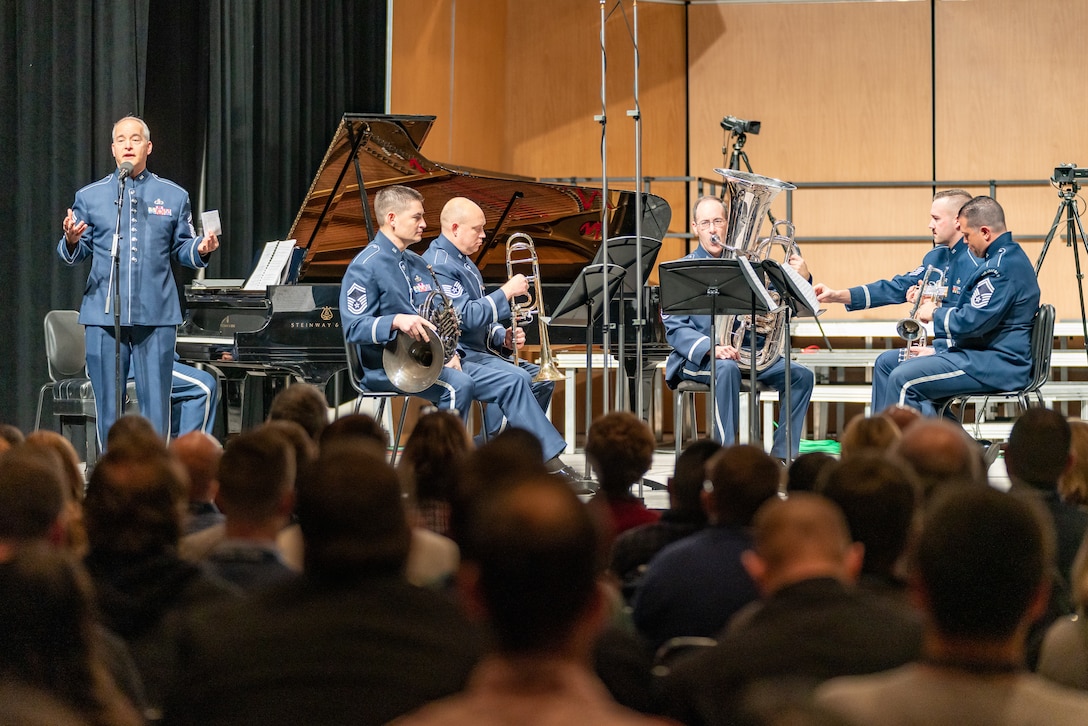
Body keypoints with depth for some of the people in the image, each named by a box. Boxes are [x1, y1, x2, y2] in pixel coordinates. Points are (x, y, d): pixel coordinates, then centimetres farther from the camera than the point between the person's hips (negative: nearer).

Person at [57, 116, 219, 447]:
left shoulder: (174, 196, 10)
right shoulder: (90, 196, 9)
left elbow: (182, 249, 11)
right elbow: (75, 255, 8)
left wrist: (201, 249, -11)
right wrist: (71, 242, -14)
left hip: (156, 315, 0)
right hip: (104, 315, 0)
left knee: (156, 405, -1)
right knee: (108, 406, 4)